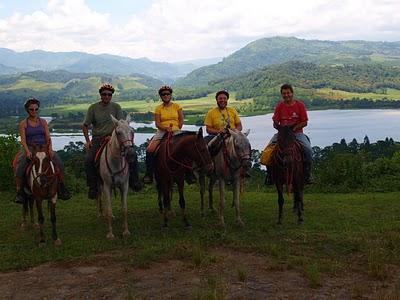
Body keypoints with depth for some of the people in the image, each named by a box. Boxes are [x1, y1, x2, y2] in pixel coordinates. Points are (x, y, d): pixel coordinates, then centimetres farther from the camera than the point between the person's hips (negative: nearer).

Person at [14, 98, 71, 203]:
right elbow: (23, 140, -5)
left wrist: (50, 149, -14)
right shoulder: (23, 123, 4)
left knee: (58, 162, -22)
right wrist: (27, 151, -22)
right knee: (20, 166, -29)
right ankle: (20, 192, -20)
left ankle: (61, 188, -13)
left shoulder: (43, 122, 10)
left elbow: (48, 137, 4)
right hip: (29, 148, -2)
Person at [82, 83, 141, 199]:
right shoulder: (93, 107, 2)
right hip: (97, 139, 0)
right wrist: (88, 141, -5)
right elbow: (85, 126, 5)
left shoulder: (116, 107, 3)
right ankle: (92, 187, -7)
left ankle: (133, 180, 2)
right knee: (88, 160, -21)